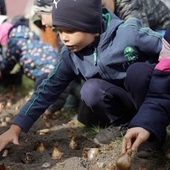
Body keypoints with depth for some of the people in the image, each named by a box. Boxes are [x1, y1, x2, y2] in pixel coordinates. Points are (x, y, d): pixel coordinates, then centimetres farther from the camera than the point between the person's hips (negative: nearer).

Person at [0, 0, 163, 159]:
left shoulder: (129, 33, -27)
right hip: (122, 100, 3)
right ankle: (122, 122, -1)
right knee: (90, 90, -26)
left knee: (138, 70, -33)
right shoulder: (71, 55, -10)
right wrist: (16, 127, -12)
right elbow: (48, 89, -6)